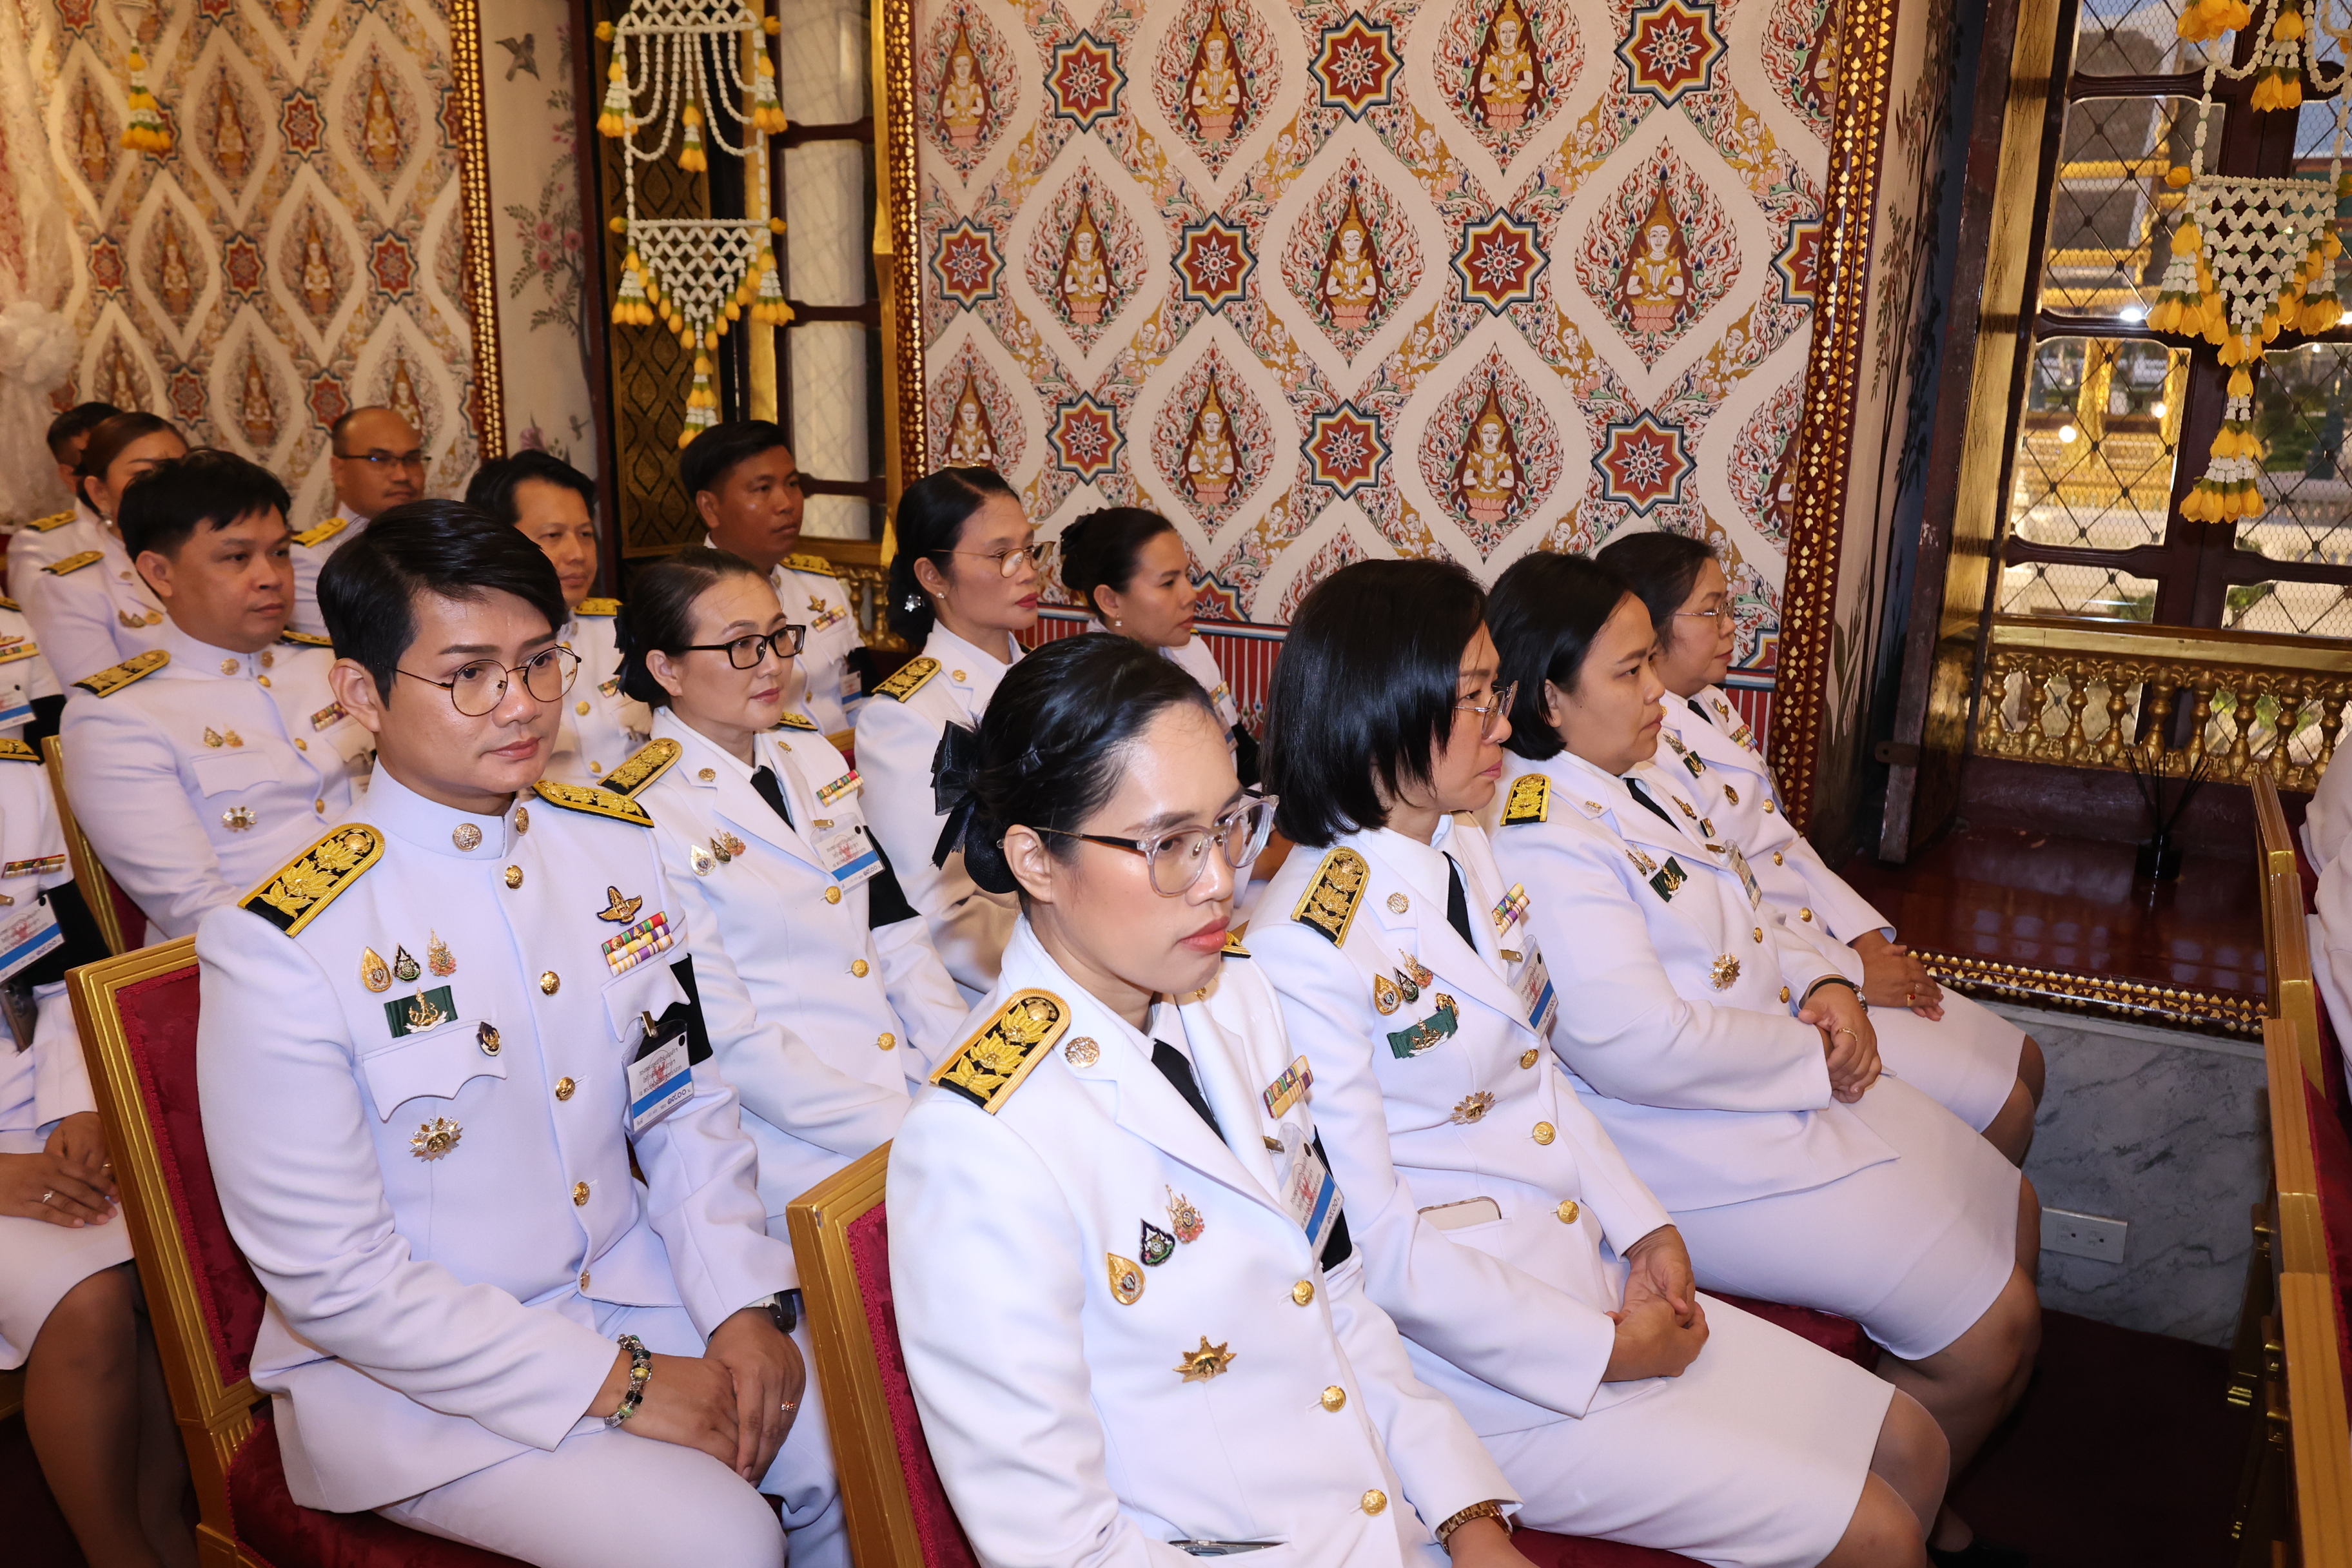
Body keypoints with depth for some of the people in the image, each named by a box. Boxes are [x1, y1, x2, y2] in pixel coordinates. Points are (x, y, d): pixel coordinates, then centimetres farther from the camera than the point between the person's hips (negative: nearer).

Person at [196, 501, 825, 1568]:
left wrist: (745, 1303, -8)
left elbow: (684, 1099, 6)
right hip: (403, 1368, -5)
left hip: (628, 1278, 5)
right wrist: (616, 1386, -17)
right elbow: (334, 1280, -16)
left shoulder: (617, 843, -1)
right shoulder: (281, 948, -19)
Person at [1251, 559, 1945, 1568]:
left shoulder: (1466, 850, 3)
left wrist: (1645, 1228, 0)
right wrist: (1605, 1350, -14)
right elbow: (1374, 1246, -22)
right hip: (1480, 1361, -8)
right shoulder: (1309, 945, -24)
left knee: (1911, 1448, 10)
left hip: (1593, 1276, 8)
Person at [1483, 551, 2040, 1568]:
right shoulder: (1539, 841, -26)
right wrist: (1810, 1055, -17)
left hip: (1796, 1076, 11)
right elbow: (1637, 1046, -31)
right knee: (1992, 1330, -7)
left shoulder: (1630, 777, 7)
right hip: (1701, 1147, -11)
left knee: (2011, 1216, 18)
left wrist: (1820, 986, -1)